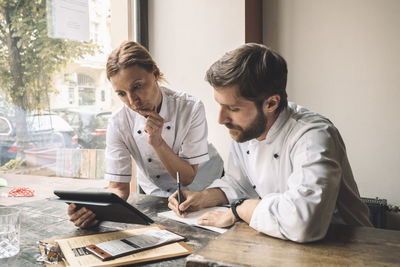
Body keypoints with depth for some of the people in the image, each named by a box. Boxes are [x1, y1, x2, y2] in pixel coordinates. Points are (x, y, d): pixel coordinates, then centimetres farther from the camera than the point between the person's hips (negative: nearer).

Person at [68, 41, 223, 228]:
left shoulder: (190, 108, -24)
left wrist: (158, 143, -35)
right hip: (156, 198, 2)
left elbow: (188, 178, -19)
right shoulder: (118, 124, -19)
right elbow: (119, 187, -16)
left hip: (205, 188, -1)